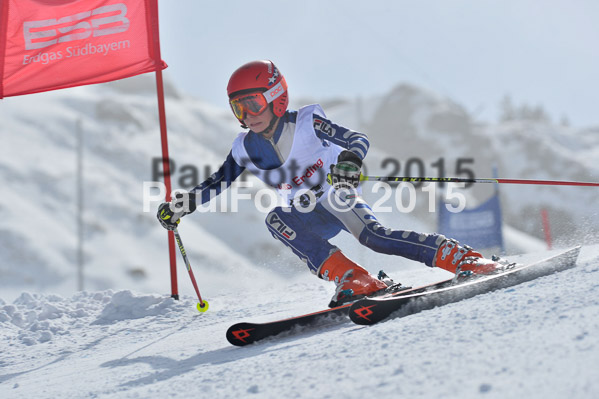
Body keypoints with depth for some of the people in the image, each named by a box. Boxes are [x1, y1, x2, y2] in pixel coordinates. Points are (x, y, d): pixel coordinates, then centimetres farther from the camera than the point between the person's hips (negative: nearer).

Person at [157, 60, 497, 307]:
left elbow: (359, 140, -19)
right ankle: (352, 279, -36)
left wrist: (350, 162, -42)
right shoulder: (246, 149, 1)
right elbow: (218, 183, 14)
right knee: (276, 220, -28)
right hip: (309, 219, 5)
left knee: (372, 235, -34)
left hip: (340, 200, -5)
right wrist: (181, 206, 3)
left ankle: (458, 256, -34)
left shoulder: (306, 123, -14)